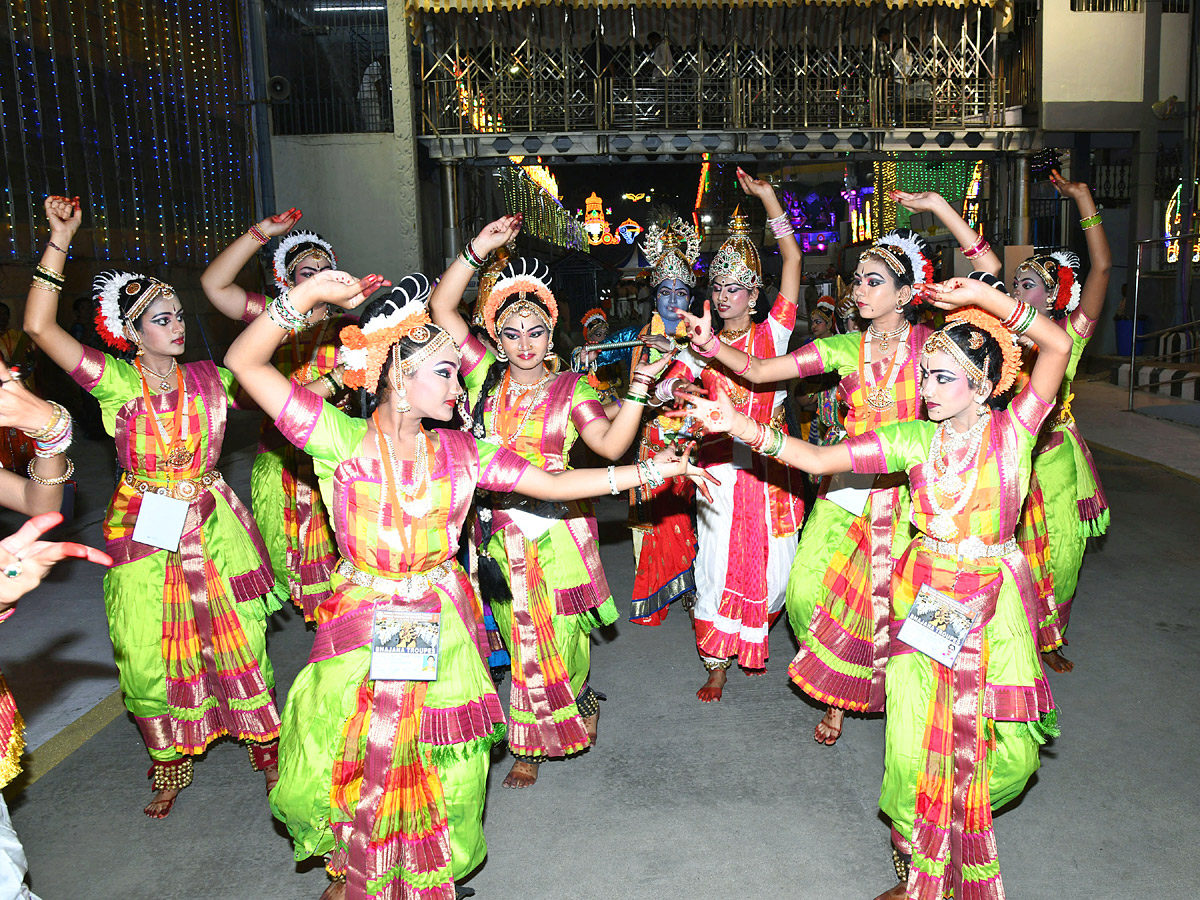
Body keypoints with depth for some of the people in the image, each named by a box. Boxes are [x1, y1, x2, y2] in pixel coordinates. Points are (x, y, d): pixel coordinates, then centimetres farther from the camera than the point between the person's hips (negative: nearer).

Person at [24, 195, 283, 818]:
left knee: (239, 641, 8)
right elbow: (39, 326, -17)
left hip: (212, 523, 1)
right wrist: (60, 239, -21)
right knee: (152, 654, 7)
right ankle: (169, 762, 29)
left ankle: (265, 745, 27)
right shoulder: (116, 381, -7)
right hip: (145, 530, -1)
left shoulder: (206, 378, 0)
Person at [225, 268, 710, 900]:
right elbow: (245, 362, -15)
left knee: (439, 776, 13)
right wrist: (307, 295, -25)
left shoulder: (459, 452, 0)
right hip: (363, 628, -2)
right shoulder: (342, 438, -11)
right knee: (353, 765, 10)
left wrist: (648, 470, -1)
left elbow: (555, 483, 3)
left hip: (443, 628, 3)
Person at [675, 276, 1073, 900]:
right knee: (916, 748, 2)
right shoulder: (914, 440, -4)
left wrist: (983, 297, -23)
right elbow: (816, 459, -9)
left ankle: (957, 827, 42)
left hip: (993, 602, -1)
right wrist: (738, 424, -19)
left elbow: (1059, 345, -18)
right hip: (923, 596, 1)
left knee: (1009, 754, 7)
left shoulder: (1012, 431, -8)